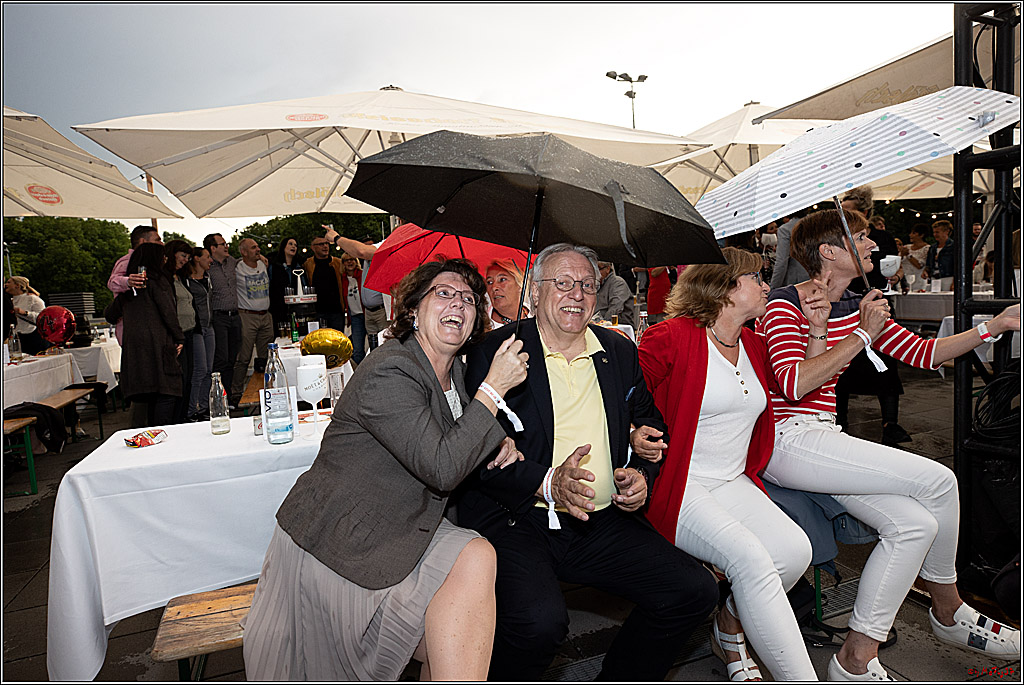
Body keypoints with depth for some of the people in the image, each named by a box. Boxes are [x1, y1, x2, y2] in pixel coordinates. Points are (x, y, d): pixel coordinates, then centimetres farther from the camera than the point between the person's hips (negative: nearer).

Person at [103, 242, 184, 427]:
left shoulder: (128, 286, 17)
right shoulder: (157, 280, -4)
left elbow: (110, 314, 27)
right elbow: (168, 311, -12)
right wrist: (179, 338, -5)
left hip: (134, 346, 7)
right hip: (157, 344, -7)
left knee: (152, 395, 12)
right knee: (166, 392, -5)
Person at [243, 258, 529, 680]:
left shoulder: (454, 370, 6)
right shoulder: (388, 372, -23)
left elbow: (453, 442, 20)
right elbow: (441, 469, -28)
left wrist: (495, 444, -2)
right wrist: (494, 388, -23)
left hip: (393, 532, 8)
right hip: (335, 545, -8)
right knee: (473, 561, -21)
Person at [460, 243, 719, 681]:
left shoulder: (620, 352, 13)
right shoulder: (496, 351, -3)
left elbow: (650, 424, 23)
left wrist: (642, 475, 2)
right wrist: (548, 482, -22)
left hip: (602, 522, 5)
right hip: (513, 519, -4)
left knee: (695, 592, -9)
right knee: (540, 620, -30)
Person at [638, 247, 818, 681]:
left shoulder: (754, 345, 14)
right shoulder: (669, 338, -9)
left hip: (734, 482, 7)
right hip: (678, 487, -7)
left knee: (795, 549, -16)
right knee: (751, 559, -26)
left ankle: (730, 628, 12)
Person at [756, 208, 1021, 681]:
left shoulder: (857, 308, 16)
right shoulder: (784, 303, -10)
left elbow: (923, 353, 19)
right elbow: (793, 384, -22)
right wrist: (863, 334, -16)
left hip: (824, 438, 9)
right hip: (785, 440, -8)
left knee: (914, 524, -11)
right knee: (938, 480, -13)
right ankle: (949, 611, 9)